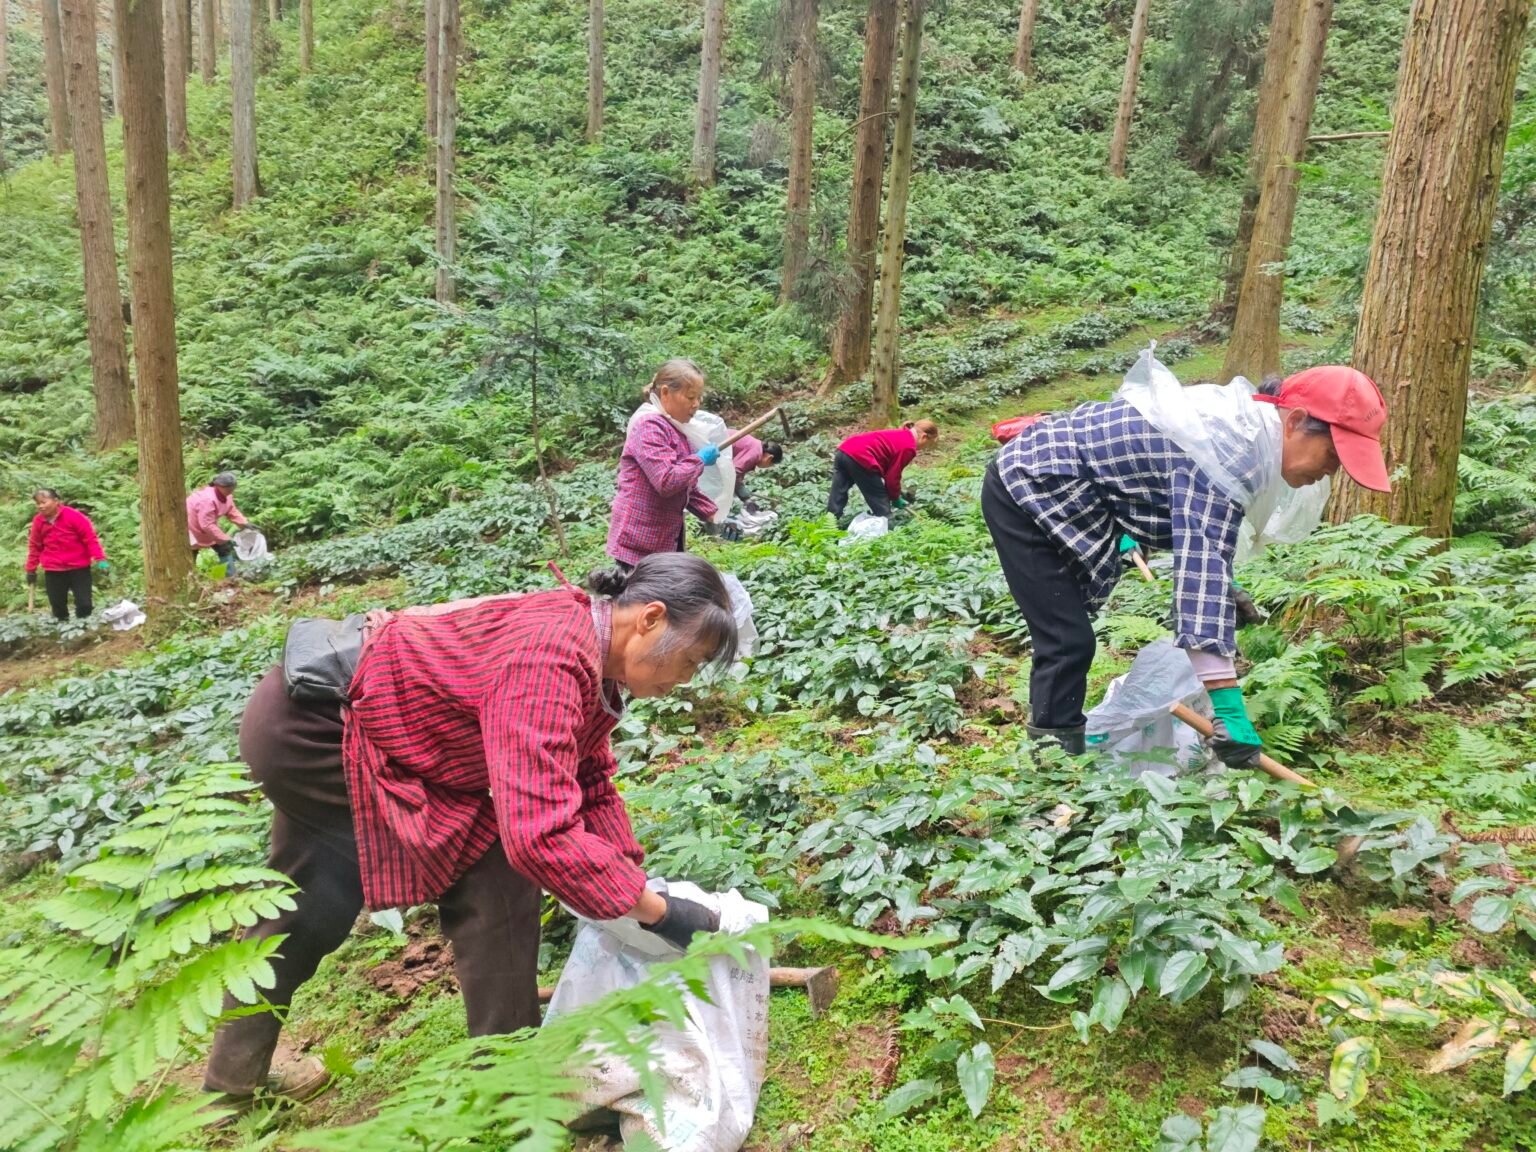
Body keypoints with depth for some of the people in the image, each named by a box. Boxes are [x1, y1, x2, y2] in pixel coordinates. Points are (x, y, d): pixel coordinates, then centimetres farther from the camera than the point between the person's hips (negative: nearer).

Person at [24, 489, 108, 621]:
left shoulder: (74, 516, -11)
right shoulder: (38, 521, 2)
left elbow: (90, 538, -10)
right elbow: (35, 546, 13)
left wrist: (100, 559, -17)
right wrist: (31, 569, 15)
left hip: (79, 567, -3)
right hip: (53, 571, 3)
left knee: (84, 604, -2)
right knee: (57, 605, 7)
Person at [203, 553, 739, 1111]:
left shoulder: (589, 653, -1)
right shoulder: (552, 658, -32)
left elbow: (591, 785, 5)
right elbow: (540, 834, -39)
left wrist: (636, 884, -1)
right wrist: (657, 912, -29)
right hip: (304, 728, -10)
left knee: (308, 910, 25)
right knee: (494, 872, -10)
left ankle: (232, 1078, 45)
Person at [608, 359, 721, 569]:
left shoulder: (675, 428, 15)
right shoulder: (649, 425, -16)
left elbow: (687, 488, 19)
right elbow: (667, 482, -27)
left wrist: (714, 517, 7)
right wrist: (700, 460, -13)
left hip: (668, 538, 10)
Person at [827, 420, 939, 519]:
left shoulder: (899, 435, 26)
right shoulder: (908, 447, -2)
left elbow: (888, 470, 30)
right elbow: (893, 476, -1)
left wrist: (894, 494, 32)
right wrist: (896, 498, 15)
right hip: (859, 458, -9)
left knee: (837, 500, 10)